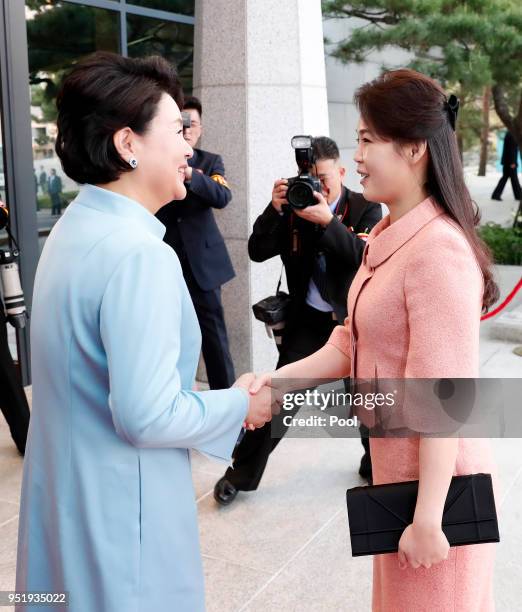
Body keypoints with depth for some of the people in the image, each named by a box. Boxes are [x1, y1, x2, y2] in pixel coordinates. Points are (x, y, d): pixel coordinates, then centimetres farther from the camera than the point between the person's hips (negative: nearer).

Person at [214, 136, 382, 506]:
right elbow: (257, 252, -10)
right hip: (307, 320, 0)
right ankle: (242, 473, 15)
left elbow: (368, 257, -24)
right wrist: (274, 210, -24)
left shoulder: (366, 209, -7)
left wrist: (328, 220, -34)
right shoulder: (292, 208, -3)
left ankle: (376, 466, 39)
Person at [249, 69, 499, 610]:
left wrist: (428, 517, -20)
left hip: (435, 478, -8)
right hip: (395, 462, 8)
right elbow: (353, 341, 5)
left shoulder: (438, 250, -24)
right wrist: (282, 378, -9)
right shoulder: (387, 236, 5)